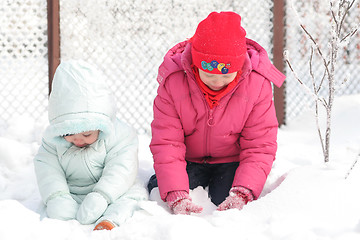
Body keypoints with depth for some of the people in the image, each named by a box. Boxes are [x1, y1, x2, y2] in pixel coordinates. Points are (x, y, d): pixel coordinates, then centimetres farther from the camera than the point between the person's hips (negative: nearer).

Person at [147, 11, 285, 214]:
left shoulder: (257, 84, -21)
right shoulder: (172, 82, -21)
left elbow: (260, 147, -17)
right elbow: (166, 144, -21)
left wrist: (242, 194, -33)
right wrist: (177, 196, -35)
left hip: (232, 162, 0)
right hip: (190, 161, 0)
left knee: (230, 208, -22)